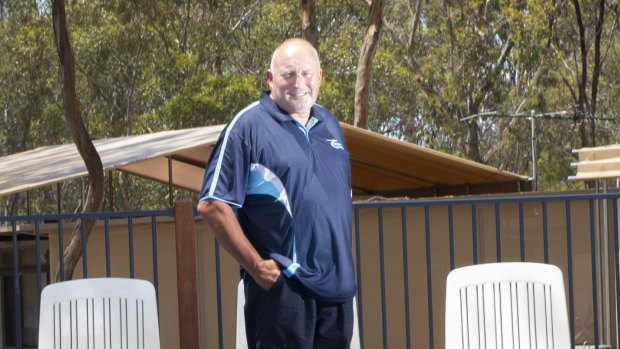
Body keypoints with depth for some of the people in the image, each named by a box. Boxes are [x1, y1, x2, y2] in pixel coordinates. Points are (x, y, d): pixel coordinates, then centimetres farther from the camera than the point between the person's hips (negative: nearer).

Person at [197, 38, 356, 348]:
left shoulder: (330, 125, 16)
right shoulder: (248, 126, -6)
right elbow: (212, 205, -11)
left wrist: (343, 260, 15)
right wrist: (255, 265, -13)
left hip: (337, 285, 7)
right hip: (280, 285, -7)